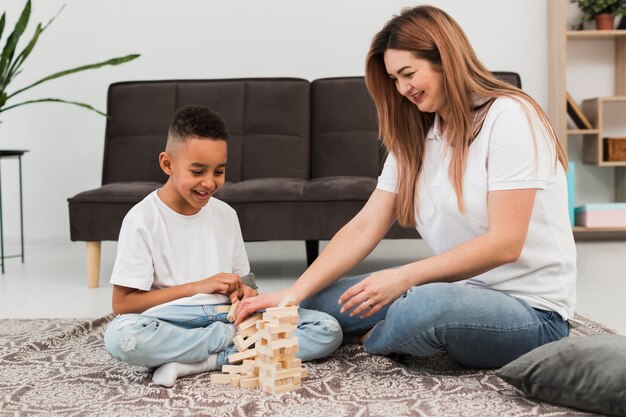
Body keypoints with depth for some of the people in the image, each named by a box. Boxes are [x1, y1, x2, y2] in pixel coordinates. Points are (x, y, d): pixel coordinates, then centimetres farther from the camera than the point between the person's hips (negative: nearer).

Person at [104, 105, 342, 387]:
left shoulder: (225, 214, 11)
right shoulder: (142, 219, -4)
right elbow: (122, 303, -8)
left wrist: (243, 292, -7)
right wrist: (197, 287, -13)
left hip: (228, 317, 4)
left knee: (328, 330, -14)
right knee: (120, 336, -38)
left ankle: (197, 362, -21)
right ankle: (234, 340, -19)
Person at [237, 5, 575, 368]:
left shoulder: (509, 117, -14)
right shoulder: (414, 139, 9)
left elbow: (505, 243, -20)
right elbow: (364, 228, 2)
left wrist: (403, 277, -24)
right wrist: (291, 295, -8)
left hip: (532, 311, -5)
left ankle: (371, 339, -4)